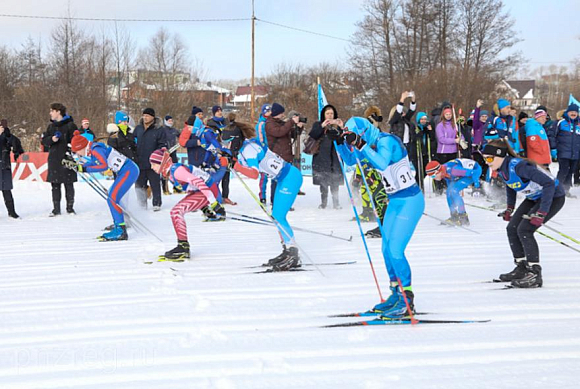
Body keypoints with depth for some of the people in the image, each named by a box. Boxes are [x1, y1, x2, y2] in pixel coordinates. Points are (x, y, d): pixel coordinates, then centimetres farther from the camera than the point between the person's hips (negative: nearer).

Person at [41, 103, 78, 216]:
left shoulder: (70, 125, -3)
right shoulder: (51, 126, 14)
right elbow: (44, 140, 13)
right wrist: (51, 139, -8)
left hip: (67, 159, -5)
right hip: (54, 159, 5)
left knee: (69, 184, 1)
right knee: (55, 185, 4)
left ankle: (70, 208, 9)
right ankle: (56, 209, 9)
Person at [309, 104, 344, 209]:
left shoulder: (338, 124, 11)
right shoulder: (318, 125, 8)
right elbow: (312, 136, -9)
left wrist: (341, 128, -13)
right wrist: (322, 127, -19)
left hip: (334, 157, 0)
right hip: (321, 157, 0)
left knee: (335, 181, -1)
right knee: (323, 181, 2)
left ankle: (336, 201, 5)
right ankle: (323, 202, 10)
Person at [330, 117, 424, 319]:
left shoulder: (386, 141, -20)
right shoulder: (370, 144, 4)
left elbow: (382, 164, -39)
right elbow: (350, 160, 18)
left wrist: (360, 145, -38)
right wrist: (341, 143, 2)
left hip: (410, 201, -10)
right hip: (395, 201, 10)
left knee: (395, 250, -12)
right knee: (387, 249, 11)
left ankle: (407, 301, -3)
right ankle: (396, 295, 24)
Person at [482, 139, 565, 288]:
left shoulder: (518, 166, -34)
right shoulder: (502, 169, -7)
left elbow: (549, 183, -35)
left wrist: (541, 213, -34)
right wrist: (510, 208, 11)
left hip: (553, 197, -9)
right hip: (535, 198, 9)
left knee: (524, 230, -17)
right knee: (512, 228, 3)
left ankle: (535, 275, -10)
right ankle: (522, 268, 16)